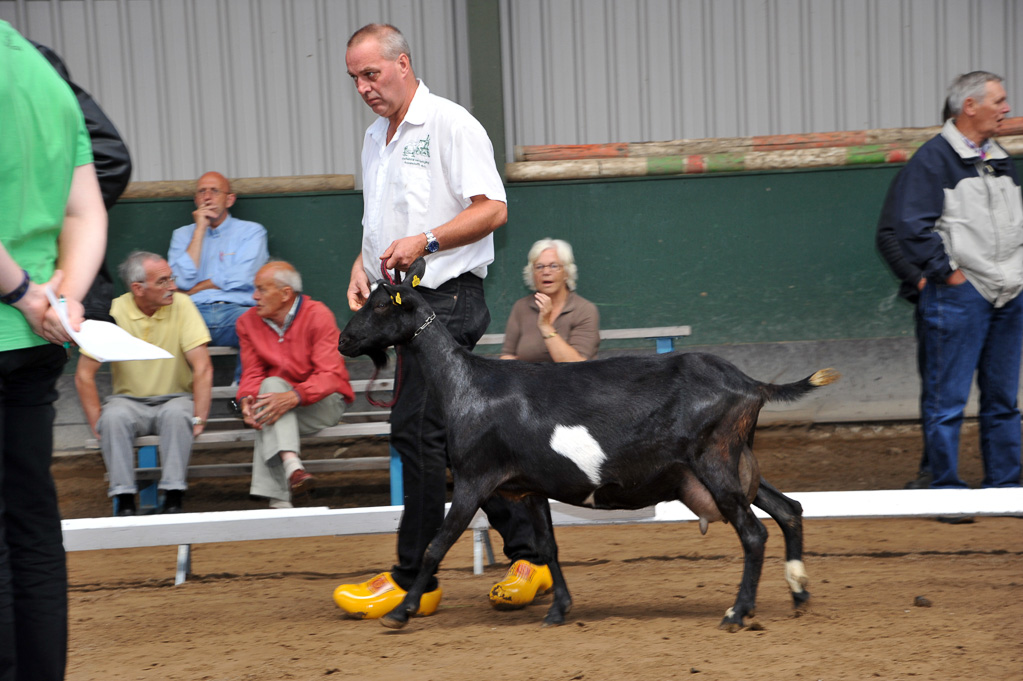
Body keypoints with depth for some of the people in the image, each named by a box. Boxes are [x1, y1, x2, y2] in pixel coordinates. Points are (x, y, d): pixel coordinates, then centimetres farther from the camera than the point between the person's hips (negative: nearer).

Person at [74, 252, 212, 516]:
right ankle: (124, 500, -26)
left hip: (175, 398, 0)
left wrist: (198, 419, -21)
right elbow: (84, 375, -7)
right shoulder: (112, 313, -9)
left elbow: (203, 368, -12)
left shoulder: (181, 305, -9)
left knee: (177, 413, -34)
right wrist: (97, 425, -14)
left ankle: (173, 498, -28)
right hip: (129, 401, 0)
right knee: (113, 416, -32)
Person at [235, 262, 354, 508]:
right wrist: (247, 400, -24)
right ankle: (290, 463, -51)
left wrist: (293, 397, -38)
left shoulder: (318, 315, -13)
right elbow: (252, 374, 2)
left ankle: (276, 496, -41)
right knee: (271, 384, -32)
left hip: (322, 401, -3)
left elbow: (330, 375, -21)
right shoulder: (248, 322, 3)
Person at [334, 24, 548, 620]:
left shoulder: (450, 125, -8)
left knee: (417, 430, -11)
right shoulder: (375, 138, 18)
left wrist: (426, 242, -24)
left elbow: (492, 210, -15)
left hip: (447, 296, -9)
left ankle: (413, 580, -5)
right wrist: (363, 266, 9)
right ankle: (529, 557, 15)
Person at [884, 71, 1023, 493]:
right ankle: (945, 488, 3)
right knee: (948, 399, -3)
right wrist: (947, 270, -13)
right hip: (959, 297, -8)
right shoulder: (934, 159, -9)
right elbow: (911, 225, -14)